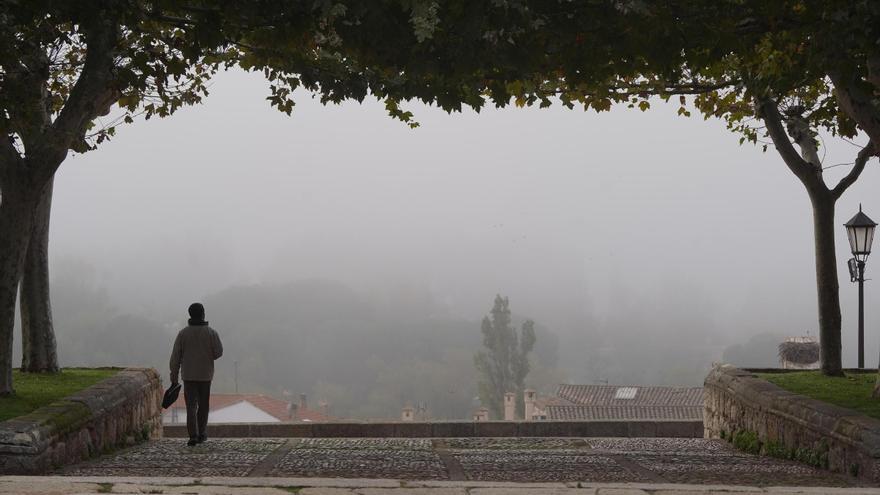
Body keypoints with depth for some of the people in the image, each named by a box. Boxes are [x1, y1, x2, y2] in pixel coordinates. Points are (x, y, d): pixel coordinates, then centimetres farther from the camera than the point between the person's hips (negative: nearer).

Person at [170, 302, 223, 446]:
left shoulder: (183, 333, -4)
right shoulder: (211, 332, -6)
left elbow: (175, 356, -4)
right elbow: (219, 351, -8)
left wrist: (174, 376, 3)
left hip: (189, 375, 0)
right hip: (205, 375, 0)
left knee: (191, 406, 0)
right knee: (203, 405, 15)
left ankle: (193, 436, -13)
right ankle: (201, 433, 23)